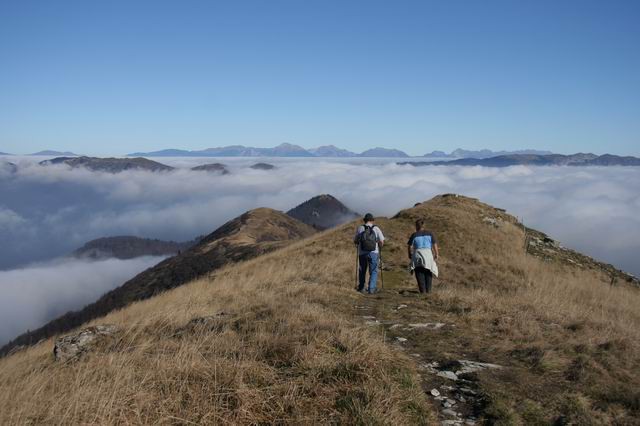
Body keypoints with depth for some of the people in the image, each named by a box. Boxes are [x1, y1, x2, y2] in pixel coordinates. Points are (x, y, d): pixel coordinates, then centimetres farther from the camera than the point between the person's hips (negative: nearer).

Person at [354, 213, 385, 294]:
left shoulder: (360, 228, -1)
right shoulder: (376, 229, -2)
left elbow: (355, 241, 4)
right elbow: (381, 241, -2)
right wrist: (379, 248, 17)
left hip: (362, 253, 1)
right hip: (373, 253, -1)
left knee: (362, 271, 17)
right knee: (373, 271, 9)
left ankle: (361, 288, 26)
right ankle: (371, 289, 1)